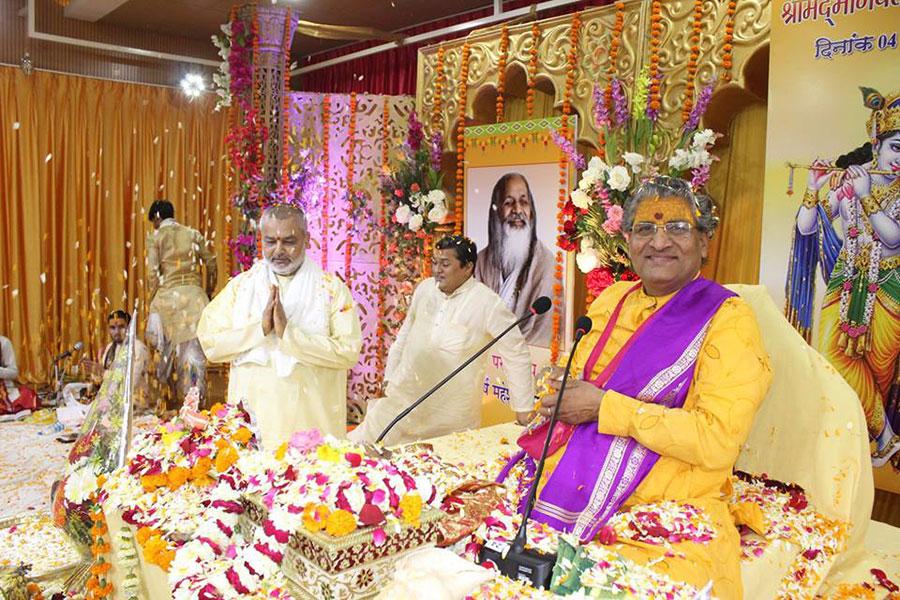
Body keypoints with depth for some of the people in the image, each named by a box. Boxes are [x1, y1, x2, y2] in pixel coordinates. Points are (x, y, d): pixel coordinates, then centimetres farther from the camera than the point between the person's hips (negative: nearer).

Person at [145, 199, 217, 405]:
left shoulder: (155, 238, 1)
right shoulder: (193, 234, 10)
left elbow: (153, 274, -5)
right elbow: (211, 264, 7)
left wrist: (153, 304, 2)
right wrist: (208, 294, 15)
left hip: (168, 296, -2)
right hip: (195, 295, 2)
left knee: (170, 349, 13)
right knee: (194, 349, 3)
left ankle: (178, 398, 19)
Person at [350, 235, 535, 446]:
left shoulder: (487, 303, -14)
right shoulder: (425, 288, 2)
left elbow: (517, 354, -9)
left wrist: (523, 410, -7)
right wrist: (390, 377, 18)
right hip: (405, 394, 5)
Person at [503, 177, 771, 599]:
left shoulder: (727, 320, -5)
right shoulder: (610, 300, 13)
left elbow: (718, 442, -16)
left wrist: (604, 405, -14)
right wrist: (564, 398, -3)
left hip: (669, 517, -4)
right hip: (567, 494, 5)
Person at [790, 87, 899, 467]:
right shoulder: (845, 179, 1)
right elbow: (805, 228, -1)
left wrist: (866, 197, -20)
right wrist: (813, 189, -13)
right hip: (847, 283, 2)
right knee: (833, 350, -11)